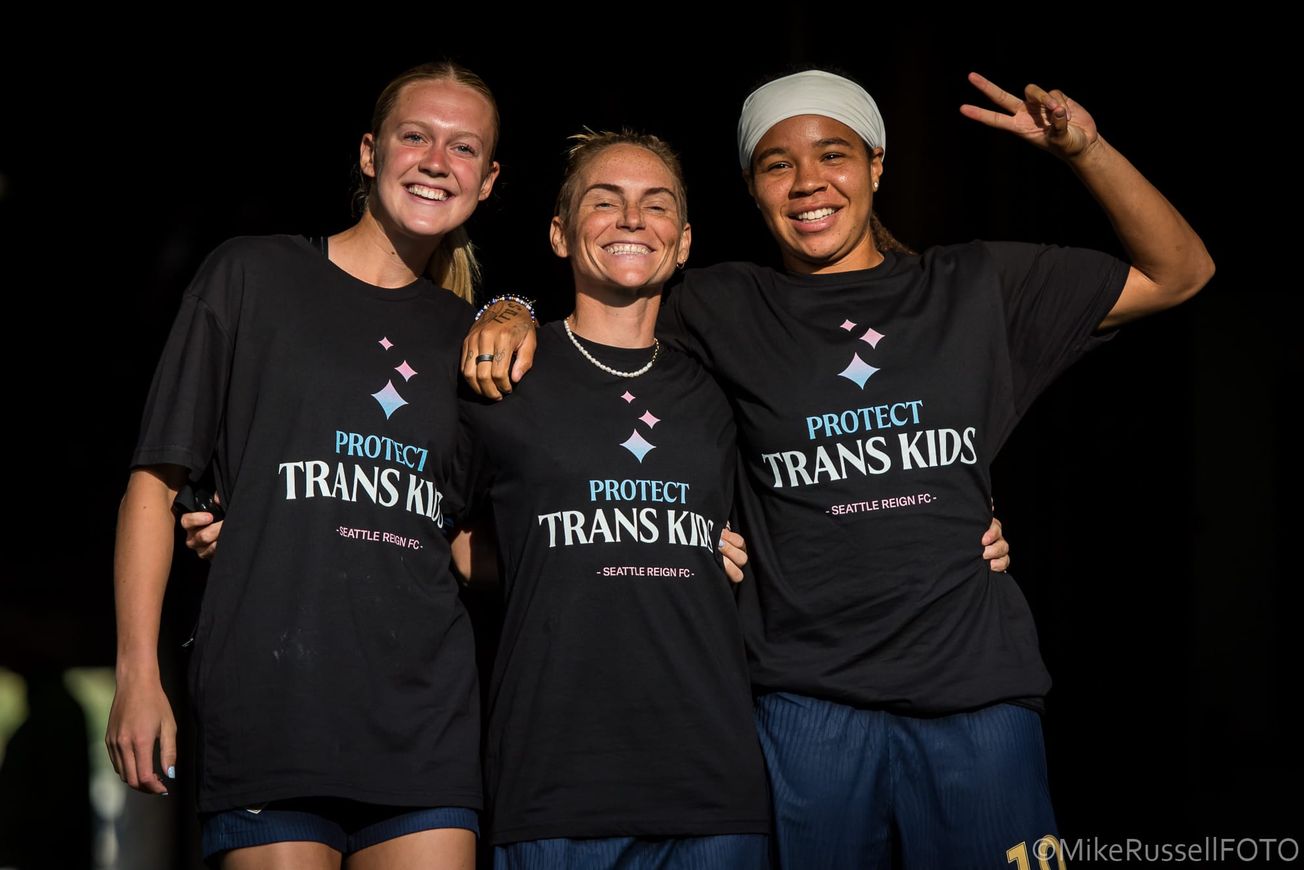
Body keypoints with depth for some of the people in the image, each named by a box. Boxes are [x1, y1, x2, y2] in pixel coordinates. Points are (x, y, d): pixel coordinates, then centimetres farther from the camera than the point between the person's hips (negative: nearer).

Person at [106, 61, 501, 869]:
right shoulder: (253, 276, 6)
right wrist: (138, 673, -4)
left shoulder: (468, 338, 17)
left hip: (427, 715, 3)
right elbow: (156, 479, 3)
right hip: (269, 705, -3)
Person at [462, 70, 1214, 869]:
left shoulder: (976, 288, 9)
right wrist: (512, 319, -4)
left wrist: (1085, 148, -4)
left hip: (978, 694, 1)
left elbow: (1180, 274, 10)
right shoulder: (722, 312, 8)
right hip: (806, 706, 0)